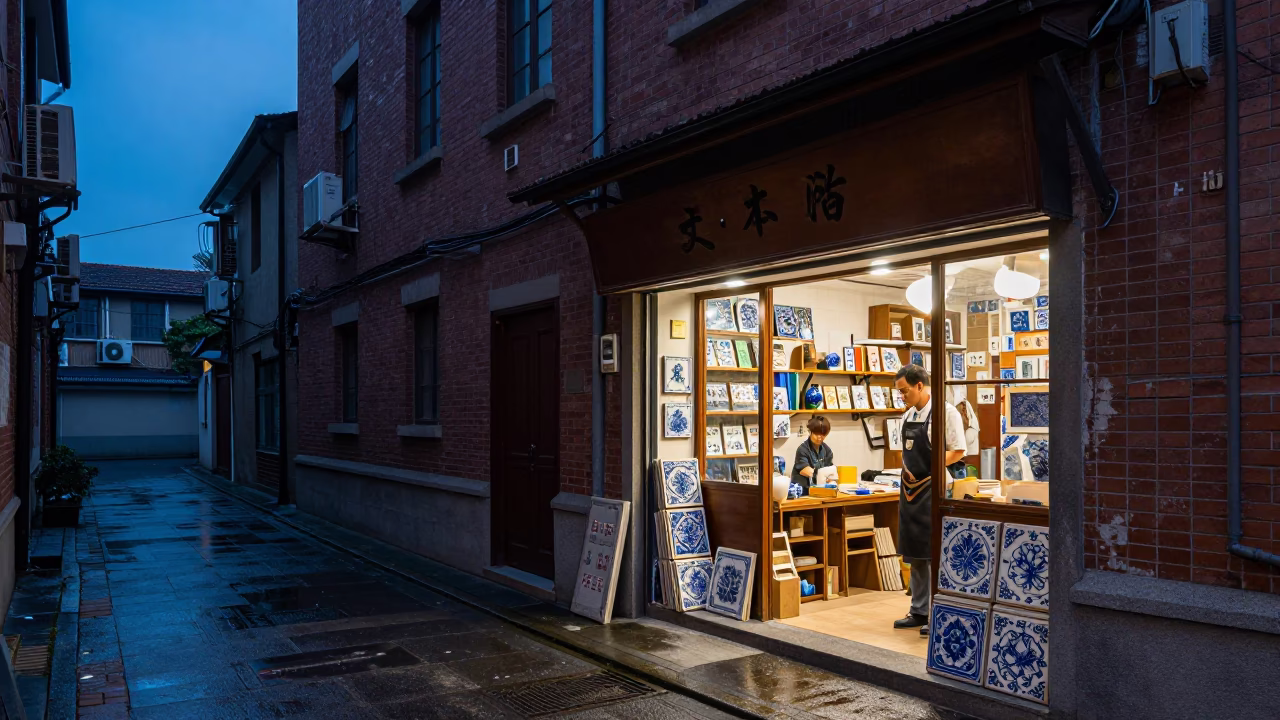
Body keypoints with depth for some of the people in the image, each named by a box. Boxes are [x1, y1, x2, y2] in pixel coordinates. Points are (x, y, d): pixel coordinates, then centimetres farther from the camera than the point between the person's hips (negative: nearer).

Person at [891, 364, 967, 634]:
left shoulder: (945, 412, -11)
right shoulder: (907, 416, 12)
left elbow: (957, 451, -13)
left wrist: (929, 472, -16)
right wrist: (907, 473, 3)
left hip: (933, 490, -8)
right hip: (910, 490, 8)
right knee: (914, 554, 14)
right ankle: (919, 611, 25)